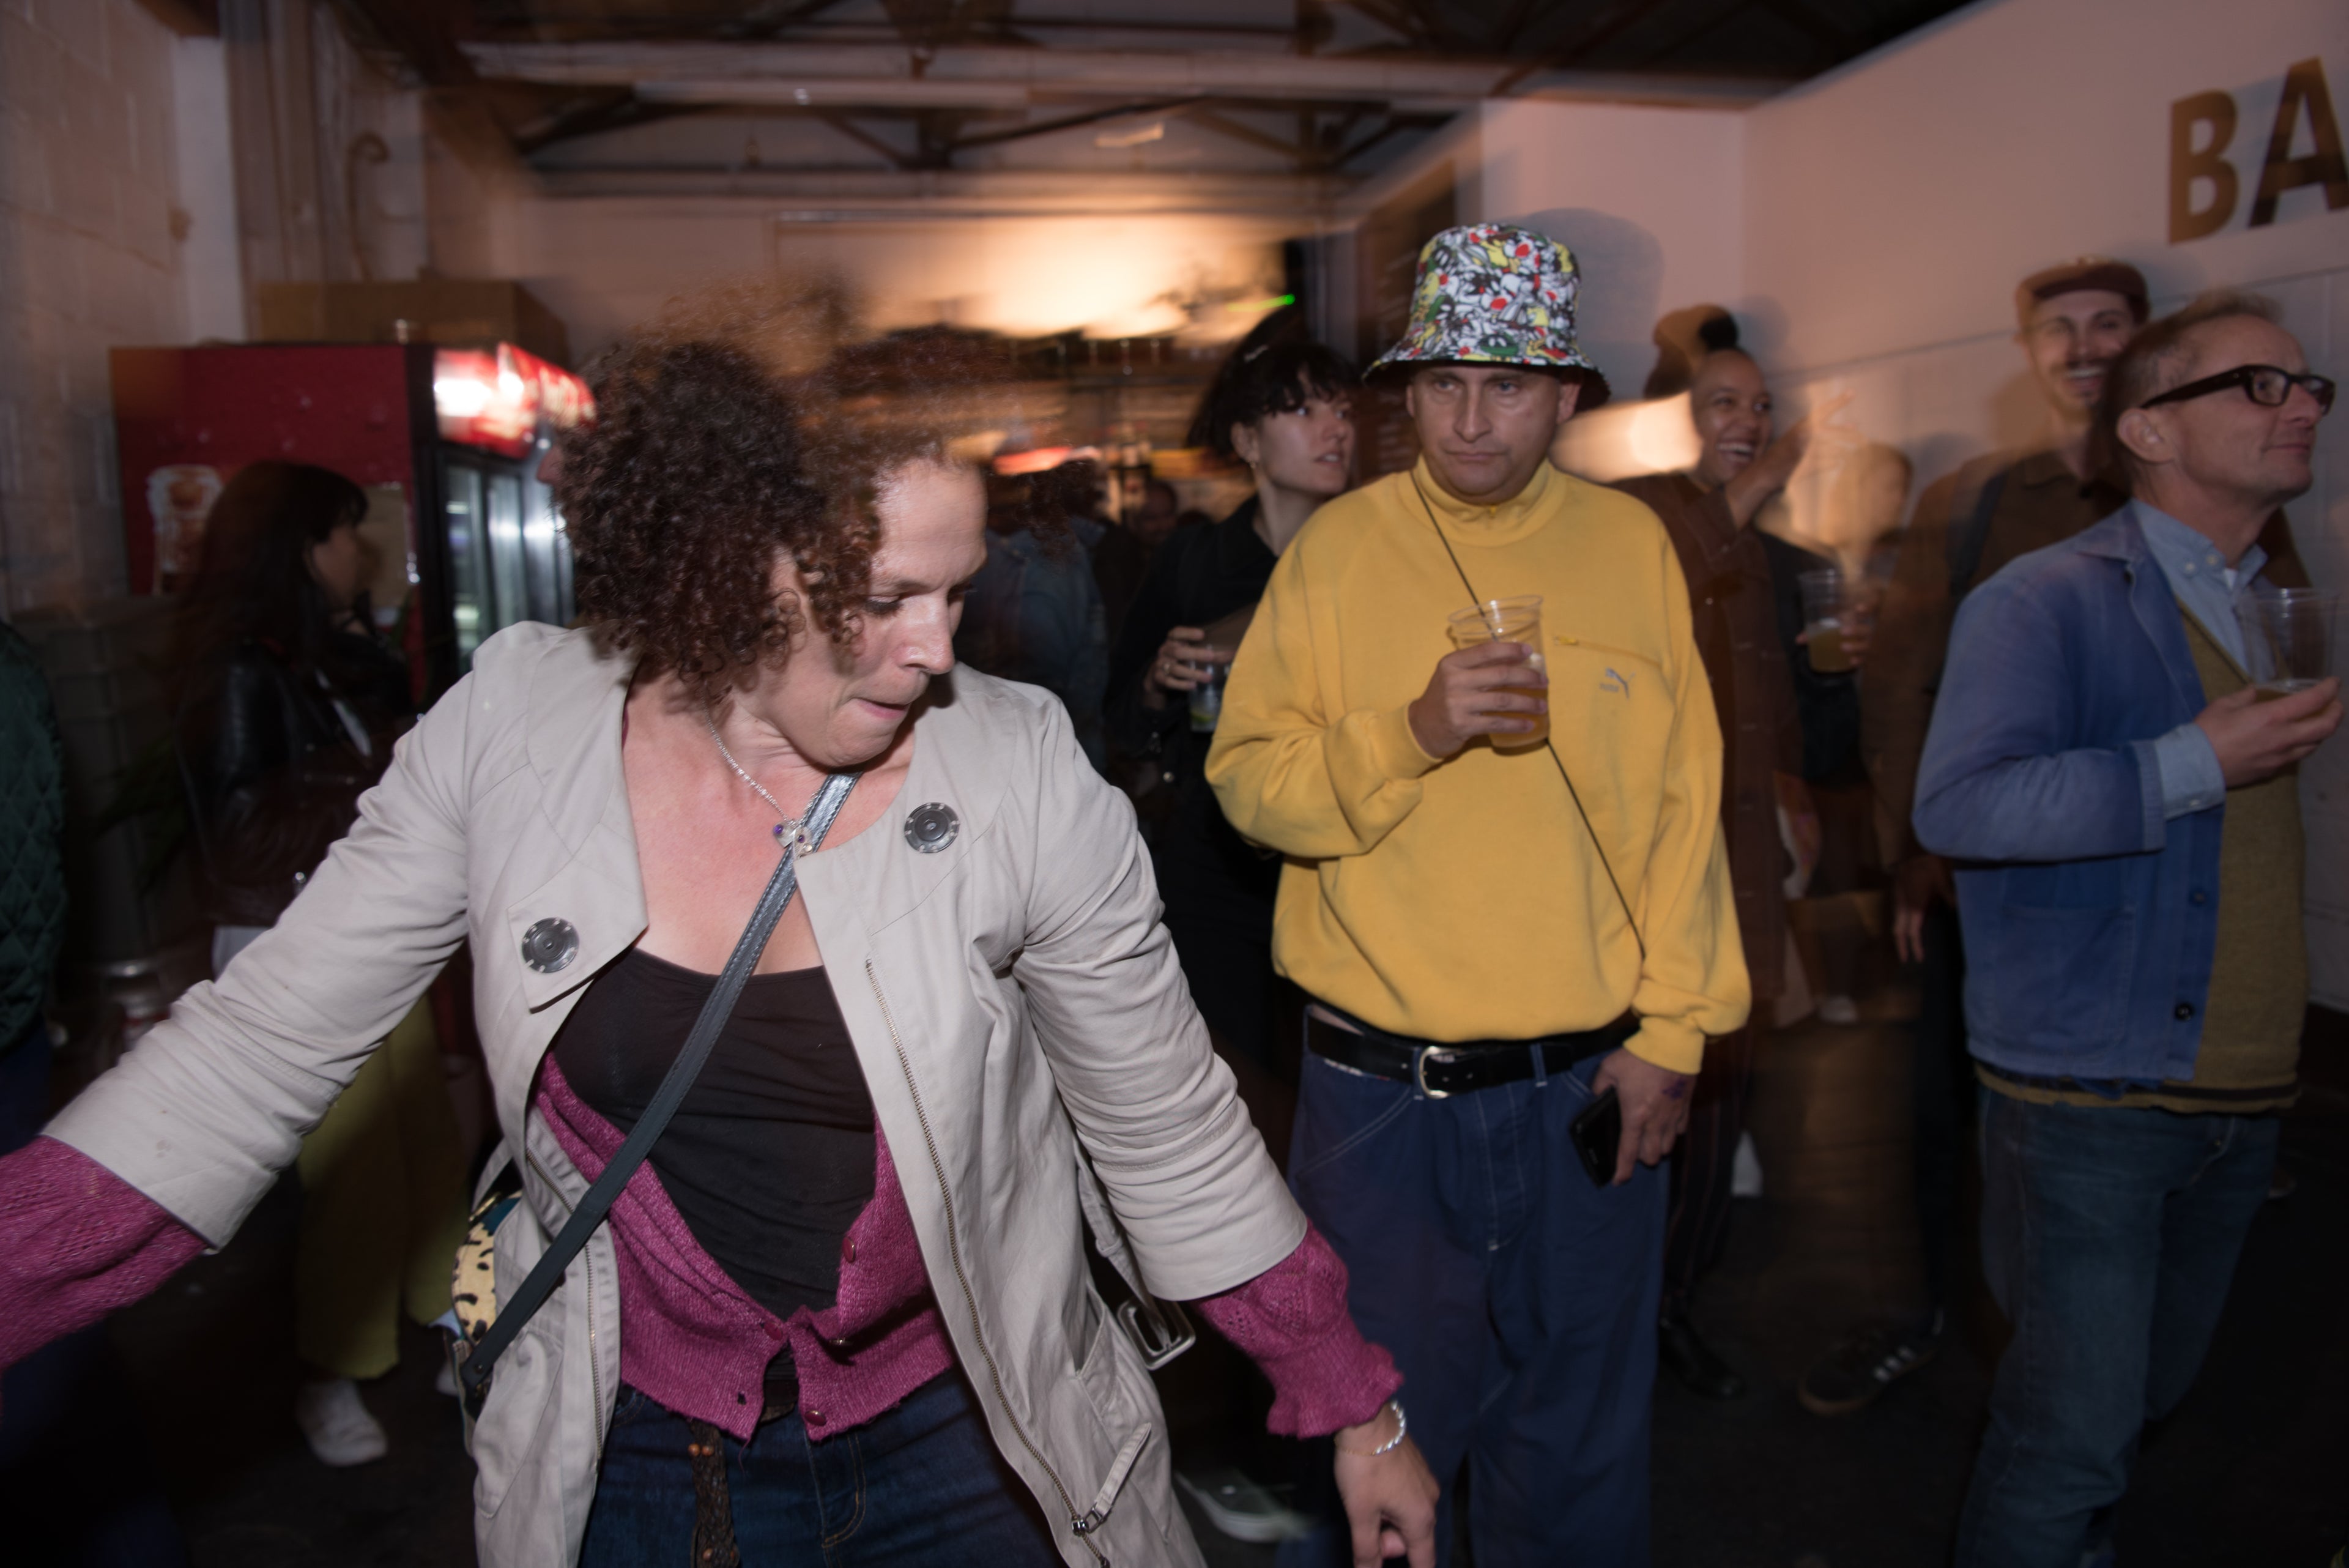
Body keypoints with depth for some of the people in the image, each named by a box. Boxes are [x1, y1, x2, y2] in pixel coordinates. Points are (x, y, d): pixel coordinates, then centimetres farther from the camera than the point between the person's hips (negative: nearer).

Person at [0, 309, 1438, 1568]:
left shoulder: (1022, 775, -18)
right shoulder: (510, 730, -13)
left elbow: (1172, 1131, -9)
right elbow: (257, 1049, -8)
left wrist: (1358, 1408, -3)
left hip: (965, 1436, -1)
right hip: (636, 1452, 2)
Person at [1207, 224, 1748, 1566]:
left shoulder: (1633, 546, 2)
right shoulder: (1340, 548, -2)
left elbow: (1685, 800, 2)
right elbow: (1248, 778, -7)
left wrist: (1673, 1028, -1)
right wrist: (1413, 731, -22)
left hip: (1589, 1084, 1)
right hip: (1382, 1088, -1)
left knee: (1579, 1430, 18)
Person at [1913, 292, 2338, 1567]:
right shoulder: (2049, 602, -12)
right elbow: (1957, 804, -26)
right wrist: (2194, 765, -26)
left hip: (2241, 1097, 8)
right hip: (2087, 1089, -8)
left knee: (2152, 1389, 21)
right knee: (2076, 1426, -2)